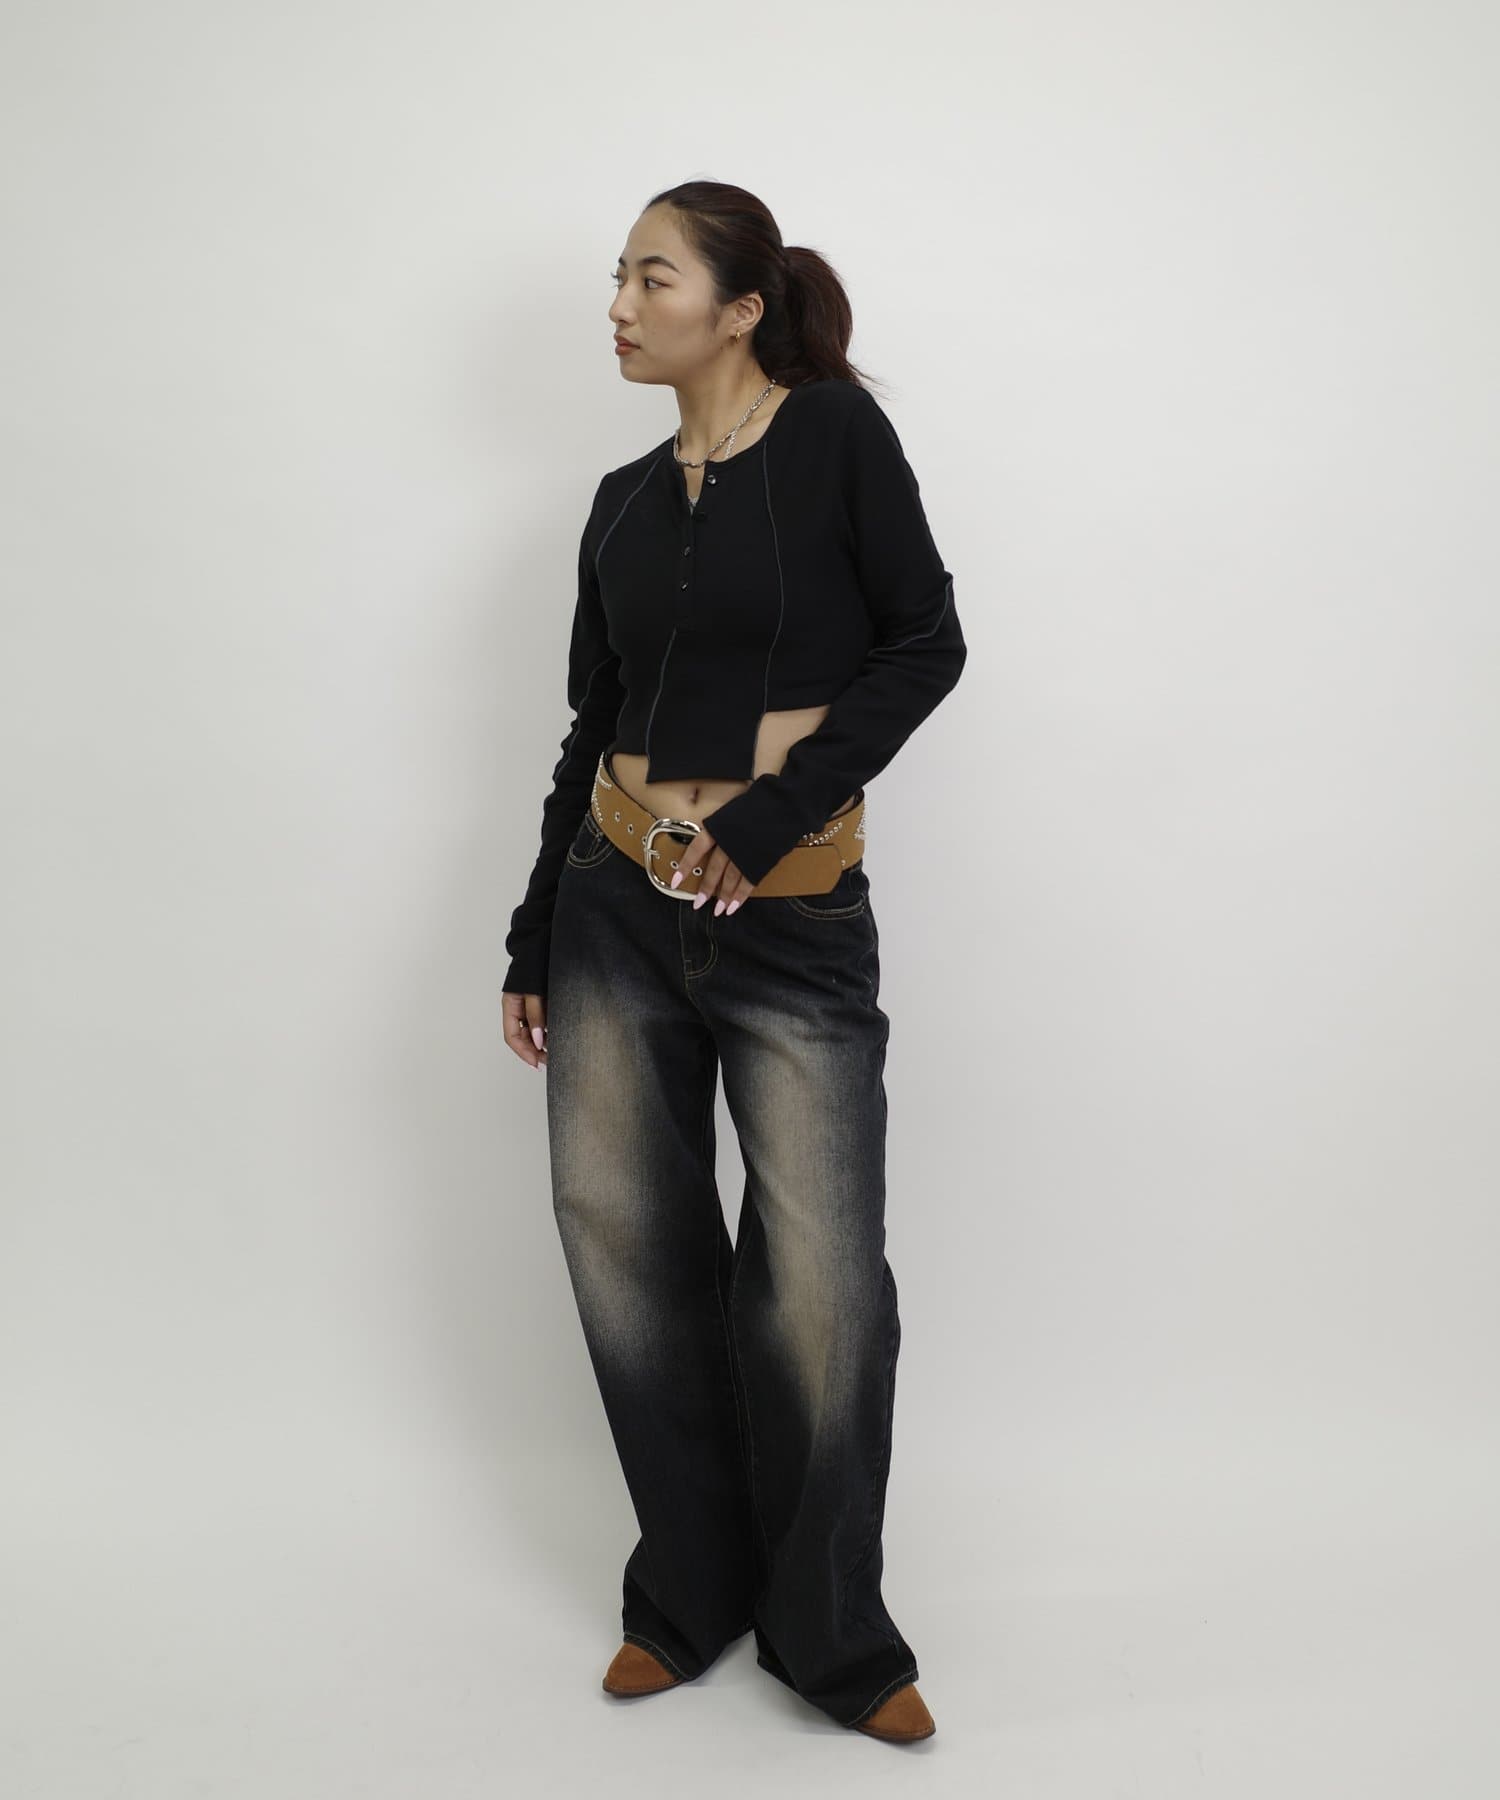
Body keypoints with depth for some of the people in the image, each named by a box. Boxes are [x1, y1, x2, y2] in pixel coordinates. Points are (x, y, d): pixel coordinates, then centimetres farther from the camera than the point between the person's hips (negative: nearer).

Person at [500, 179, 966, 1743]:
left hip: (793, 920, -5)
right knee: (627, 1250, 8)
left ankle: (828, 1632, 19)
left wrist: (764, 816, -14)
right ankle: (691, 1596, 28)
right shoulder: (625, 502, 12)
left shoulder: (836, 432, -2)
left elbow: (925, 643, -8)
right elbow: (592, 728, 15)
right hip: (617, 908, 5)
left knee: (827, 1286, -3)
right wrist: (532, 941, 16)